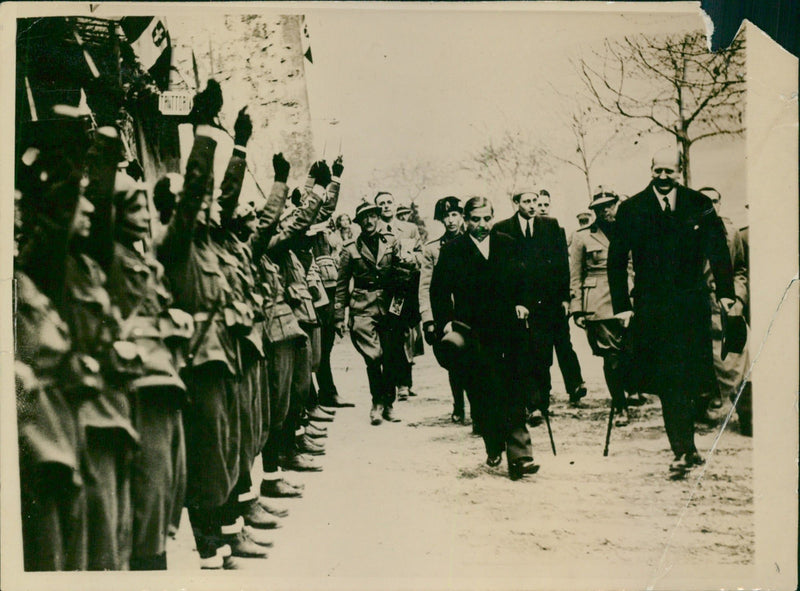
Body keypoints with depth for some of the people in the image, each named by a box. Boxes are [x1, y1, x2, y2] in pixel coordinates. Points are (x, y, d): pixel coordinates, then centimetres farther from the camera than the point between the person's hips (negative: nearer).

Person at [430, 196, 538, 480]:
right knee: (485, 395, 2)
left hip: (509, 332, 2)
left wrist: (522, 304, 5)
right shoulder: (452, 251, 4)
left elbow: (525, 279, 20)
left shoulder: (508, 245, 12)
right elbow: (438, 291, 4)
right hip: (475, 335, -1)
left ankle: (518, 456, -2)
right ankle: (494, 449, 19)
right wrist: (446, 322, -6)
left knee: (514, 395, -3)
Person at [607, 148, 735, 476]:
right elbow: (617, 261, 3)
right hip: (651, 309, -1)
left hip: (691, 305, 1)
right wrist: (622, 305, -3)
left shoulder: (700, 206, 6)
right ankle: (685, 450, 5)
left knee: (684, 380, 4)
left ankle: (684, 449, 20)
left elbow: (718, 250, 7)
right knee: (669, 381, -2)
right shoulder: (632, 210, 2)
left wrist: (725, 292, -4)